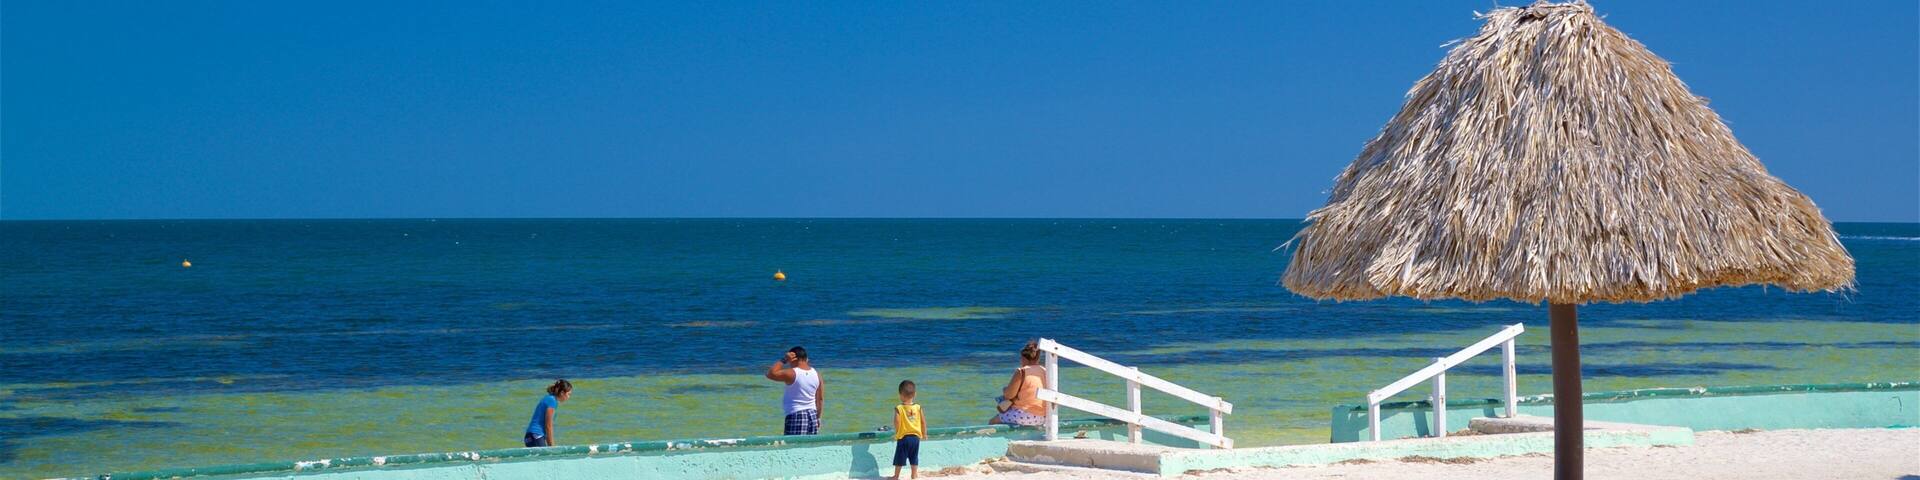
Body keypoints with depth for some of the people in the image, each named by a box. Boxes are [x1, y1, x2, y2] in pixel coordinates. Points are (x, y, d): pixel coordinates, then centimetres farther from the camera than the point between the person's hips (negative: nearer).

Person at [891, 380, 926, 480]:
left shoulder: (899, 408, -13)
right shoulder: (918, 407, -3)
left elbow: (897, 421, -21)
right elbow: (923, 421, 1)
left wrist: (896, 432, -2)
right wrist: (924, 433, 14)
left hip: (903, 437, -3)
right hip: (916, 436, 3)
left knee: (900, 458, 8)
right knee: (914, 458, 16)